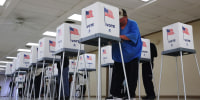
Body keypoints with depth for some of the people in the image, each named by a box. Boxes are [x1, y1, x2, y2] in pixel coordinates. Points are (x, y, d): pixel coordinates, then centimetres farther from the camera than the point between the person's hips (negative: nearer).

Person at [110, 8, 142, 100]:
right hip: (119, 56, 4)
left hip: (132, 55, -4)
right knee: (117, 77, 0)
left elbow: (134, 36, -17)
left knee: (131, 78, -3)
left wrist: (120, 36, -25)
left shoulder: (132, 24, -1)